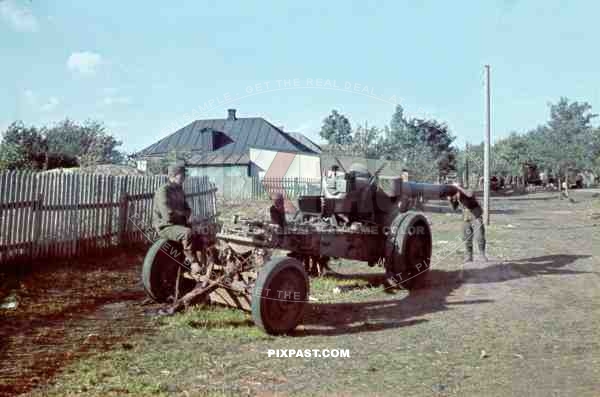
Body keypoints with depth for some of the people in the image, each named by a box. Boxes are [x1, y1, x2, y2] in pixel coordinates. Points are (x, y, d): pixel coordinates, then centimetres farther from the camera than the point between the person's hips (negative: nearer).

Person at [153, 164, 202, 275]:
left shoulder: (179, 190, 11)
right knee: (187, 233, -34)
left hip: (178, 224, 9)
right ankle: (194, 264, -26)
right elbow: (168, 215, -26)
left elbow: (186, 208, 23)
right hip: (165, 226, -9)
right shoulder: (163, 191, -17)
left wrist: (186, 214, -1)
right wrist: (183, 214, -9)